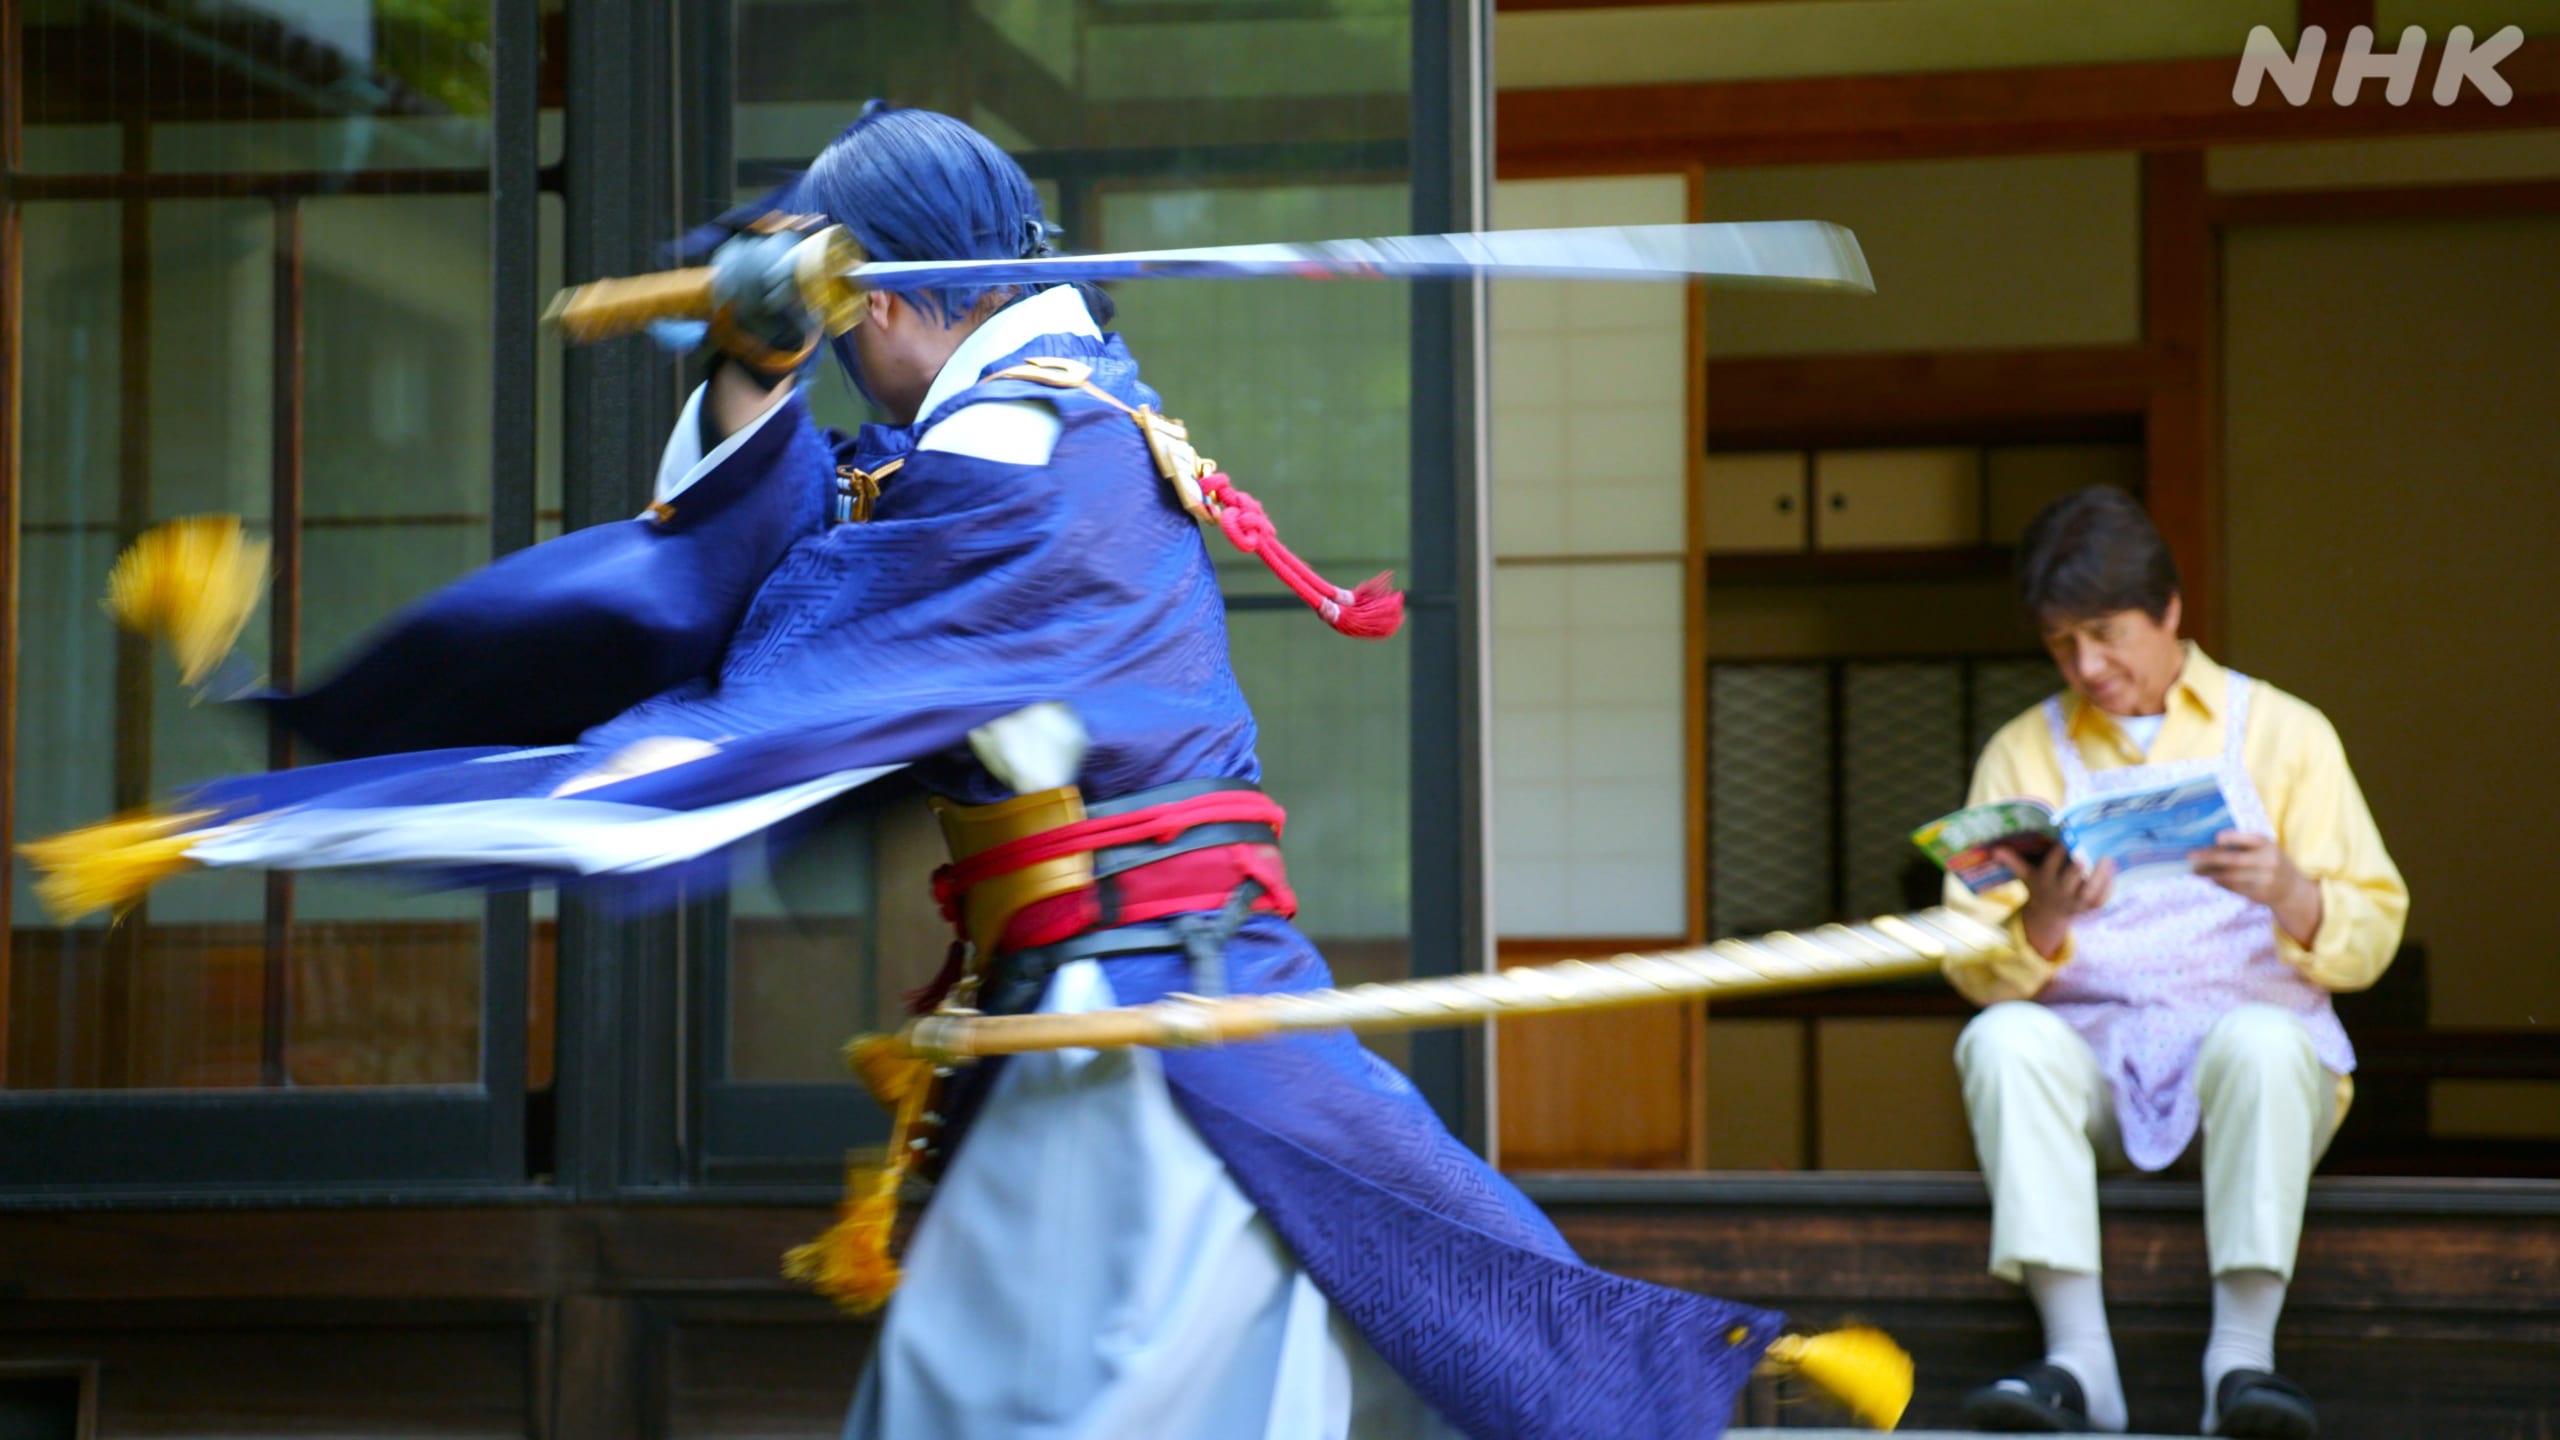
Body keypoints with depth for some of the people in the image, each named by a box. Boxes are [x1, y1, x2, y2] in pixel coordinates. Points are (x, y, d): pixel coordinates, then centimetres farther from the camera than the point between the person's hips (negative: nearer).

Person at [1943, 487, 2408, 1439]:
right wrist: (2041, 923, -19)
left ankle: (2242, 1358, -39)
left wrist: (2291, 895, -20)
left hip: (2257, 1039, -1)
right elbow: (1975, 968, 3)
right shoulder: (2024, 754, 14)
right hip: (2091, 1055, 2)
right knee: (2001, 1038, -30)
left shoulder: (2279, 732, 10)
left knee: (2261, 1038, -35)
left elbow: (2370, 939, 2)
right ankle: (2078, 1360, -37)